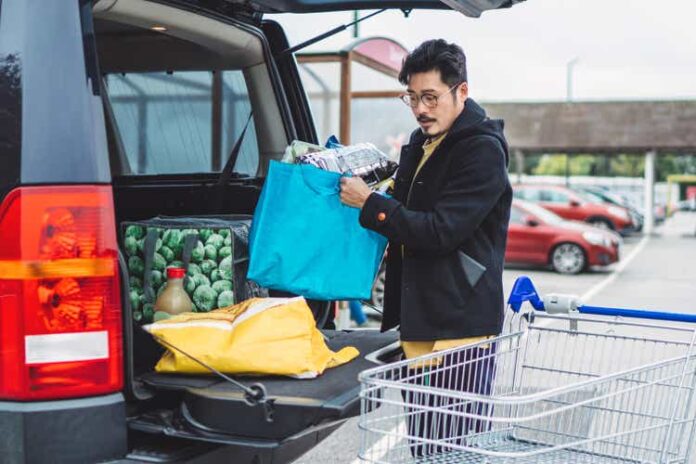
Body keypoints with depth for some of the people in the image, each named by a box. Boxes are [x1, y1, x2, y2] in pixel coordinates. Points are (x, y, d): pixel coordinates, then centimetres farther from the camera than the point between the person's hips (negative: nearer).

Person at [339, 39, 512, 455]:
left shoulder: (483, 150, -11)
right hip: (417, 320, 9)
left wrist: (369, 203, -16)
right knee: (423, 446, 15)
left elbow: (439, 231, -19)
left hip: (460, 327, -9)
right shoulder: (420, 144, 16)